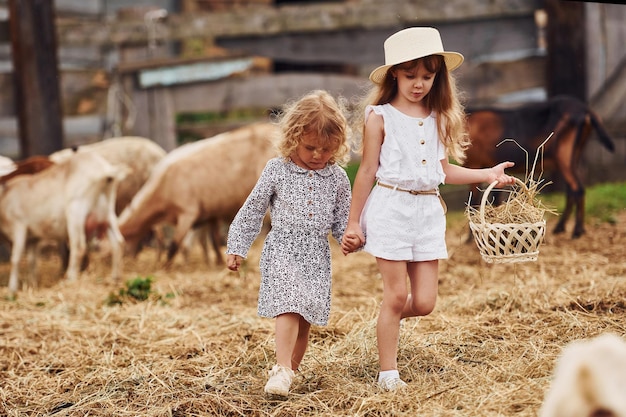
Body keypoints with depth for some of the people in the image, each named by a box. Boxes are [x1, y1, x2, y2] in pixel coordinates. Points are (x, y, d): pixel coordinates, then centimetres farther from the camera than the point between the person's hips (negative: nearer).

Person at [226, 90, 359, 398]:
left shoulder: (337, 178, 6)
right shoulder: (277, 170, -1)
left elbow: (342, 220, 11)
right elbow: (252, 210, 4)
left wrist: (351, 237, -11)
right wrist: (236, 248, 3)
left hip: (317, 256, 3)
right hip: (282, 250, -3)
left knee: (306, 316, 3)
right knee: (288, 307, -18)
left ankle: (290, 369, 14)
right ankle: (282, 370, -24)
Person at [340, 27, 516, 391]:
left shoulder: (439, 118, 9)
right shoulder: (380, 117, -4)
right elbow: (367, 172, 0)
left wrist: (487, 174, 10)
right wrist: (353, 223, 2)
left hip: (428, 210, 4)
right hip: (391, 207, -4)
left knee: (424, 302, 1)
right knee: (397, 295, -3)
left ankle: (388, 320, 34)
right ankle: (388, 373, 9)